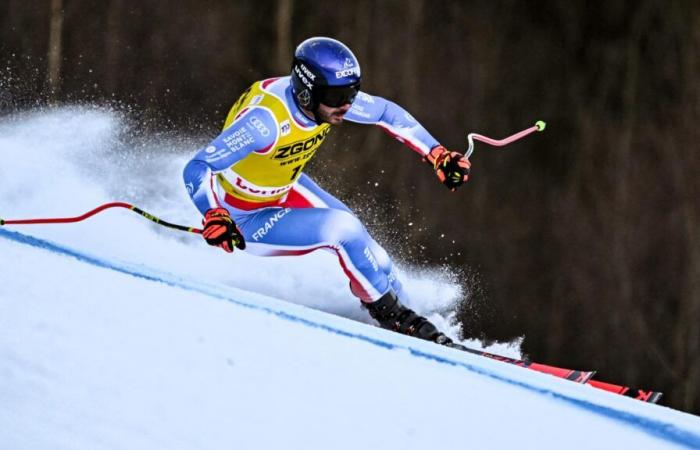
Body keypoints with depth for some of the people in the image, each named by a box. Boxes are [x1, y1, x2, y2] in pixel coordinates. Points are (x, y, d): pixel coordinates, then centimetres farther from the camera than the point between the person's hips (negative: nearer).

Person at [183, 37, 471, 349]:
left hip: (284, 188, 7)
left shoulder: (329, 97, -17)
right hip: (244, 219, -7)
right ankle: (391, 314, -1)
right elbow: (197, 170, -39)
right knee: (343, 230, -20)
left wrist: (438, 155, -3)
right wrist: (214, 216, -56)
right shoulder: (266, 119, -38)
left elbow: (387, 113, 1)